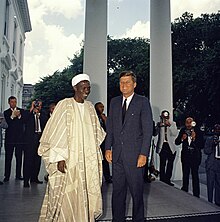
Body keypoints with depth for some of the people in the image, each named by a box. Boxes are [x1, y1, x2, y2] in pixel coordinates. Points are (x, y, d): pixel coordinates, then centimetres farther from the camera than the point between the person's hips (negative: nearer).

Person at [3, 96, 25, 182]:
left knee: (19, 157, 4)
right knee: (8, 157, -1)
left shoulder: (21, 111, 10)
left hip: (19, 137, 1)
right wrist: (13, 116, -21)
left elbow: (24, 122, -1)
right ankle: (7, 176, 4)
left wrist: (19, 116, -17)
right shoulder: (6, 112, 6)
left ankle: (18, 175, 11)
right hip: (10, 137, -1)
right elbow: (7, 123, -8)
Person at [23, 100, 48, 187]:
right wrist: (31, 109, -13)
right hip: (30, 138, -4)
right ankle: (26, 180, -3)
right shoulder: (29, 113, 6)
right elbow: (25, 120, -14)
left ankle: (34, 177, 20)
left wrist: (39, 114, -7)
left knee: (37, 159, 8)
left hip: (39, 138, 4)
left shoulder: (43, 114, 14)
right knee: (28, 159, -6)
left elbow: (46, 122, -3)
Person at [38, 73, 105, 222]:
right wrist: (59, 157, -16)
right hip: (69, 159, -5)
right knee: (67, 195, -1)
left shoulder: (90, 107, 10)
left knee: (86, 194, 9)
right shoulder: (64, 105, -6)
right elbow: (55, 132, -10)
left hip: (88, 158, 5)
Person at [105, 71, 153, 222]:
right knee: (117, 190, 11)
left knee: (137, 191, 6)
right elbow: (109, 127, 13)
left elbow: (148, 130, -6)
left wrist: (144, 154, -11)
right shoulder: (114, 102, 12)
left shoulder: (143, 102, -2)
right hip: (117, 154, 4)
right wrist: (108, 148, 4)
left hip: (135, 154, -4)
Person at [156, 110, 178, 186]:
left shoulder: (173, 123, 8)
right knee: (162, 164, -8)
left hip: (171, 146, 2)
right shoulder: (159, 124, 7)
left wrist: (170, 125, -16)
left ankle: (167, 180, 16)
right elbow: (156, 133, -5)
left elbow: (175, 134, -5)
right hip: (162, 146, -1)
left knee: (170, 164, 4)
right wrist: (160, 126, -19)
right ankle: (162, 180, 0)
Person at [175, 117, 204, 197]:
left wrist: (194, 139, -24)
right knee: (185, 175, 12)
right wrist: (182, 139, -15)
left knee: (195, 175, -1)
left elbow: (202, 145, -12)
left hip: (195, 157, -3)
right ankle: (184, 191, 26)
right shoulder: (183, 130, 0)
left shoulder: (198, 131, -9)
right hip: (185, 156, 3)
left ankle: (196, 195, 10)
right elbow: (176, 142, 3)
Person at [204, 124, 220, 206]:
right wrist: (213, 145, -17)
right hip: (211, 165, -2)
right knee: (210, 184, 1)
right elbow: (206, 151, -5)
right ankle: (210, 201, 10)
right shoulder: (209, 139, 4)